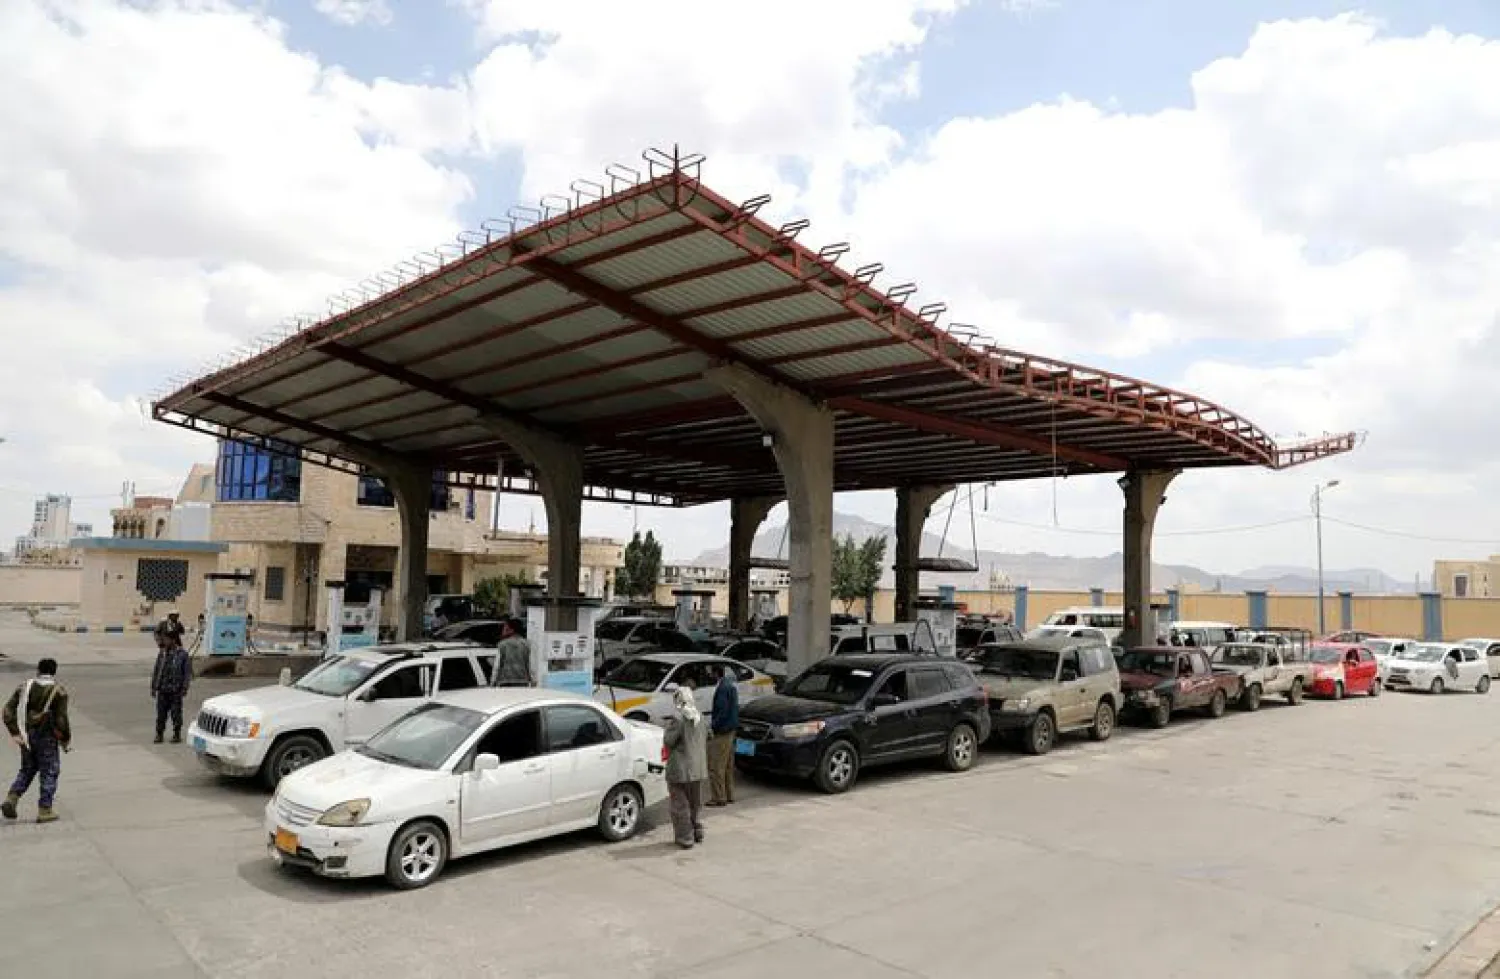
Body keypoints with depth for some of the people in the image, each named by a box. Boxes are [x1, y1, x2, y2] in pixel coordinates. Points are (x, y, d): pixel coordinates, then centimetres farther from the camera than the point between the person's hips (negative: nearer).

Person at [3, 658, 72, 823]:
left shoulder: (25, 687, 4)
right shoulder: (58, 691, -9)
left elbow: (7, 712, -2)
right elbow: (61, 719, -13)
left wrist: (15, 733, -3)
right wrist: (66, 739, -1)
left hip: (27, 737, 5)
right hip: (47, 737, -5)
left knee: (27, 770, 22)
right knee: (49, 773, 5)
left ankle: (11, 799, 6)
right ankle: (44, 811, 5)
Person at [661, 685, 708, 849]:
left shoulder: (678, 718, -20)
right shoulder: (701, 718, 3)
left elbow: (668, 742, -17)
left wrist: (668, 728, -1)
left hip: (680, 769, -7)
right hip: (699, 768, 7)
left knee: (680, 805, 6)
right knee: (696, 803, 22)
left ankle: (685, 838, 10)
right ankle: (698, 832, 32)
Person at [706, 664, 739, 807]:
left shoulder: (723, 687, -20)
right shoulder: (732, 685, 10)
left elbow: (722, 710, -23)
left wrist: (713, 726, -17)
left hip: (722, 731, -10)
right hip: (731, 729, 10)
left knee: (716, 766, -3)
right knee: (728, 765, 17)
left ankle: (718, 798, 1)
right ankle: (729, 795, 24)